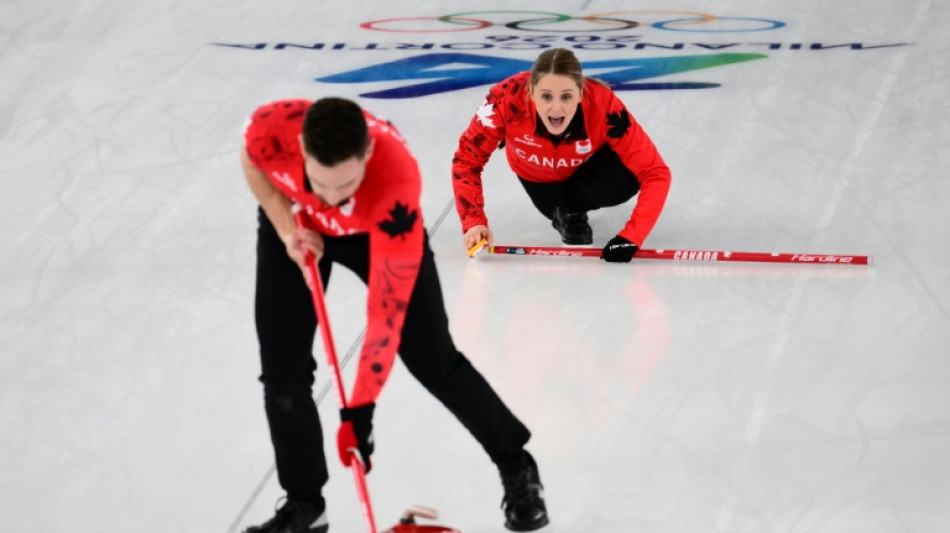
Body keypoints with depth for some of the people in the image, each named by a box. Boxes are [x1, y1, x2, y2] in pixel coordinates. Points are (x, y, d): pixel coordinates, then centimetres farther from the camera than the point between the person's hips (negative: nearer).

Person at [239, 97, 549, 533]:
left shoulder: (397, 183, -45)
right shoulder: (273, 129, -38)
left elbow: (387, 313, -40)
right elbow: (252, 161, -8)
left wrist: (359, 411, -38)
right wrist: (287, 230, -19)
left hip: (378, 229, -2)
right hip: (294, 223, 3)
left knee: (433, 361, -1)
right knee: (282, 370, -4)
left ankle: (518, 470, 22)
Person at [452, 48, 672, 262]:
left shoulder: (603, 106, -41)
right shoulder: (508, 98, -40)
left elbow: (655, 173, -36)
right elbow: (466, 160, -27)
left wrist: (631, 237, -45)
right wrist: (473, 223, -37)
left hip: (588, 164, -2)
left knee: (624, 181, -27)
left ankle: (572, 209, 2)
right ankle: (564, 214, 23)